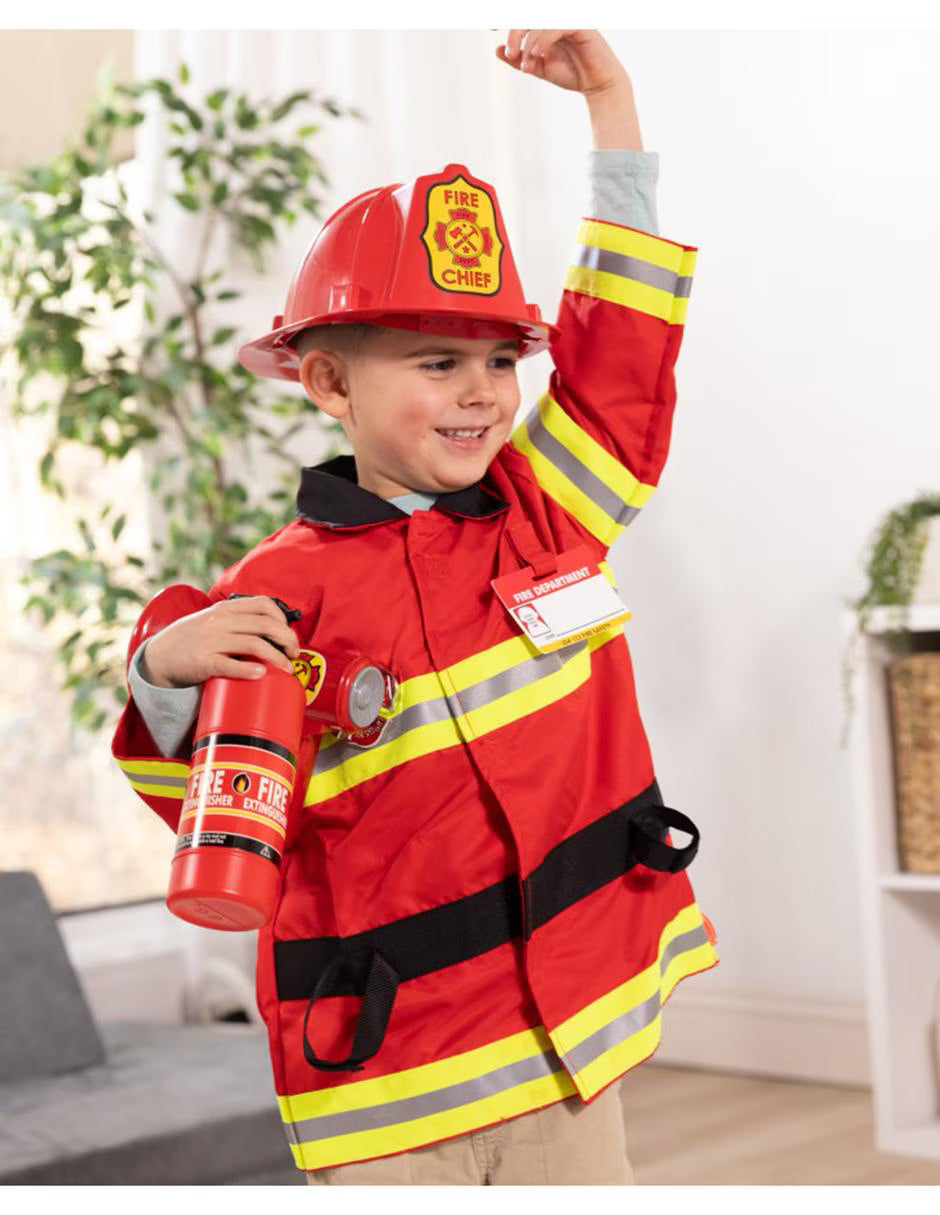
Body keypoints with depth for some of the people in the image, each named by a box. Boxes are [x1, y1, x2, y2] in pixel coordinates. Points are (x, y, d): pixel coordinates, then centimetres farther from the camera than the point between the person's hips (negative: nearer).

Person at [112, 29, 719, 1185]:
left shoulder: (550, 506, 4)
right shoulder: (282, 594, -9)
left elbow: (618, 347, 8)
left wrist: (611, 102, 7)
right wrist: (168, 677, -24)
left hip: (572, 1023, 4)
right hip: (386, 1064, -4)